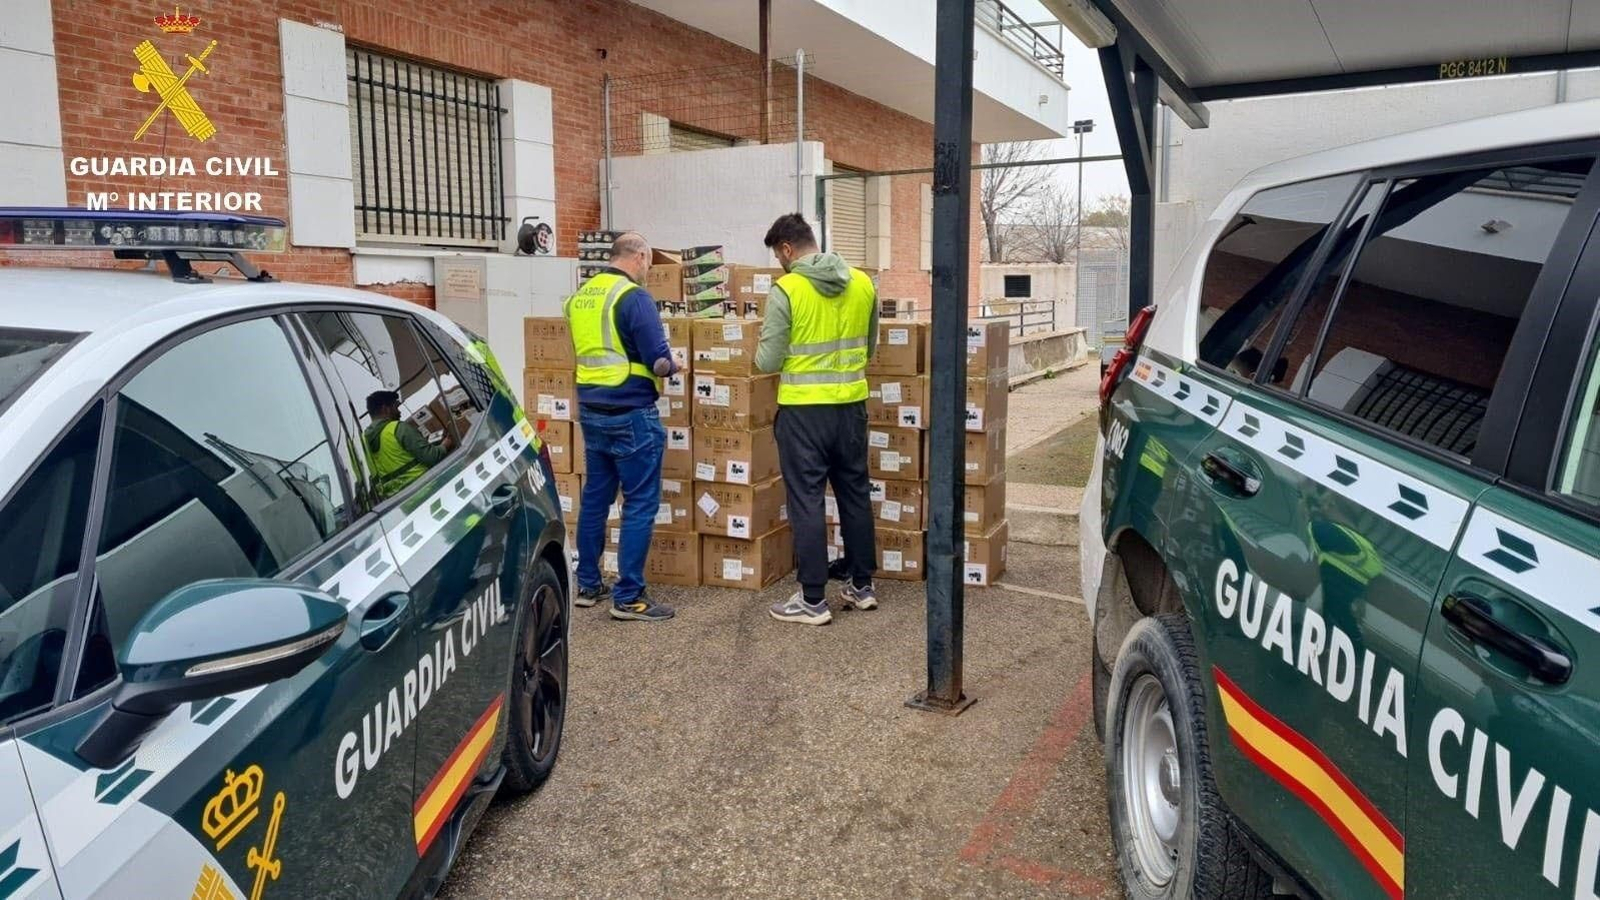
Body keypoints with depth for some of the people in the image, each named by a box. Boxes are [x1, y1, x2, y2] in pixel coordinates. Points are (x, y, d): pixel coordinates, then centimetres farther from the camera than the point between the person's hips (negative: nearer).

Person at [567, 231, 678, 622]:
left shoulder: (579, 297, 10)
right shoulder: (634, 297, -14)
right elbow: (659, 360, -17)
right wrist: (669, 366, 3)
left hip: (591, 411, 8)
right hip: (631, 414, -8)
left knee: (594, 498, 16)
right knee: (640, 504, -1)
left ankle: (588, 585, 24)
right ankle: (628, 597, 0)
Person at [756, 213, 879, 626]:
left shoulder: (786, 290, -13)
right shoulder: (863, 283, 4)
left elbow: (768, 362, -11)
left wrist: (765, 341, 10)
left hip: (804, 409, -5)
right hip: (851, 404, 5)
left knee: (807, 502, 2)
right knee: (856, 496, 16)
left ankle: (813, 601, 6)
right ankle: (862, 586, 27)